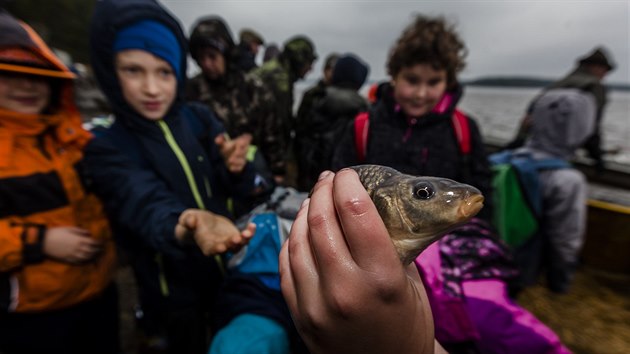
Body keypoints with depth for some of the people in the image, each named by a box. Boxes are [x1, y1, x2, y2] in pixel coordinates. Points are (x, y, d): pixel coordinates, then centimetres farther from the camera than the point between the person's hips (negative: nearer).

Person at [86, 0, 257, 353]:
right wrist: (187, 227, -56)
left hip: (232, 273, 3)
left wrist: (236, 169, -32)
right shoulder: (107, 148, -15)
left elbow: (242, 188, -9)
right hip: (176, 292, -2)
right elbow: (148, 206, -34)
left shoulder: (200, 118, -8)